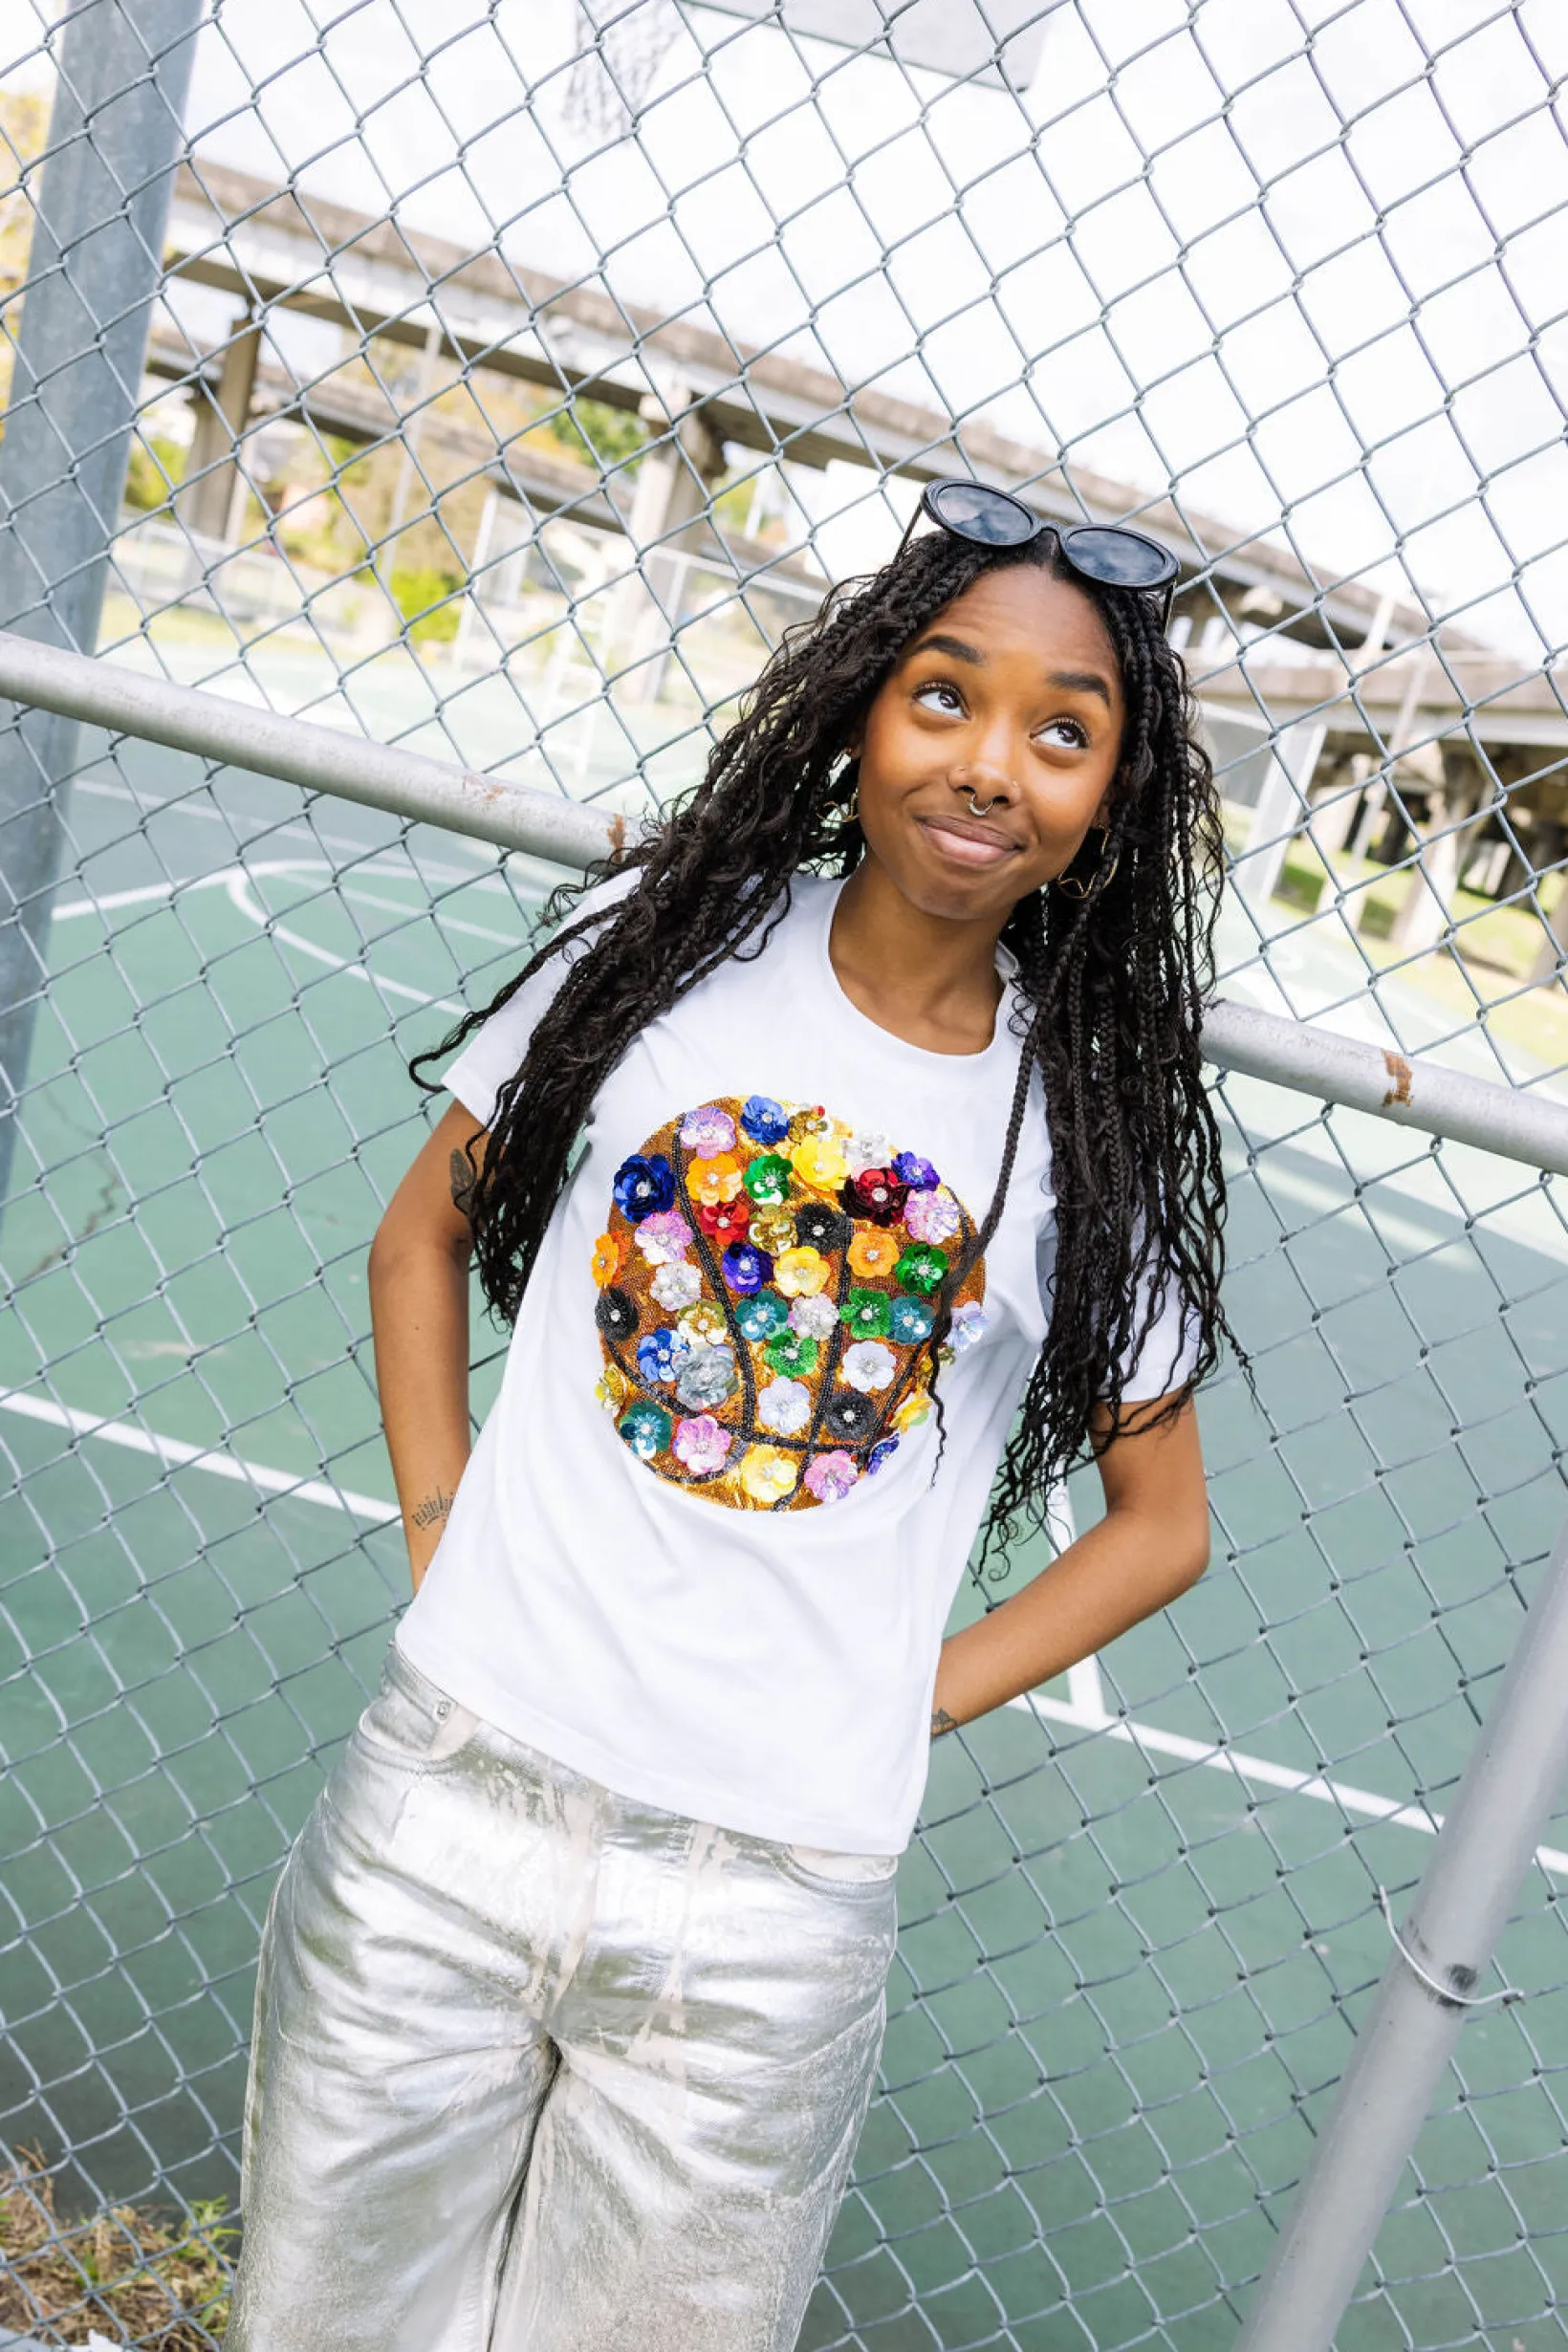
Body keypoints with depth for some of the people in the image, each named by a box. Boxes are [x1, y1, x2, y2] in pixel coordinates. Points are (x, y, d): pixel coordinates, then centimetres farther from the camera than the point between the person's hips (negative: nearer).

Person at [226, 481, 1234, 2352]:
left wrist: (917, 1701, 0)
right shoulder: (666, 939, -2)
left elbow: (1161, 1522, 9)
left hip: (770, 1911, 0)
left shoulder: (1094, 1124, -2)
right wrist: (439, 1522, 1)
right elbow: (422, 1236, 11)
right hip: (449, 1812, 1)